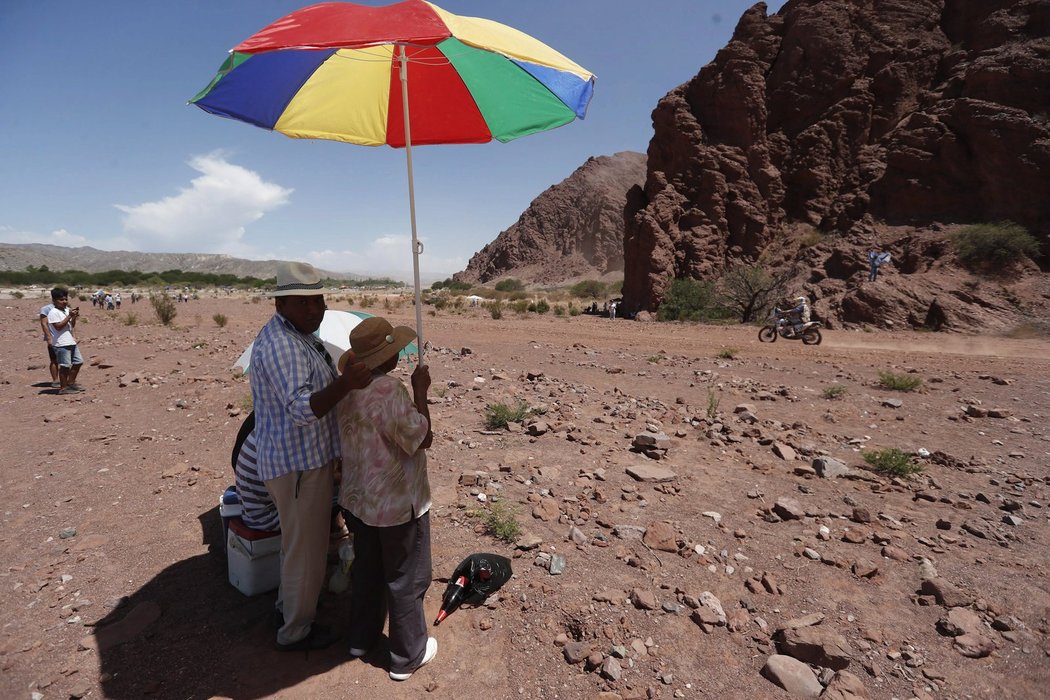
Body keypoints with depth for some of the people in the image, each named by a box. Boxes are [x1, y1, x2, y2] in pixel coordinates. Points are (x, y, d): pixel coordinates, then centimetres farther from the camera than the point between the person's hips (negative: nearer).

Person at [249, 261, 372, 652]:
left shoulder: (297, 336, 10)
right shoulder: (280, 344, -24)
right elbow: (302, 409, -37)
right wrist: (345, 384, -50)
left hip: (302, 458, 11)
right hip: (298, 464, -11)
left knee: (298, 542, 28)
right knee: (306, 549, 7)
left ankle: (288, 604, 49)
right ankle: (295, 632, 29)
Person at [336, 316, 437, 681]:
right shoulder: (388, 389, -28)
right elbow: (422, 439, -21)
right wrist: (420, 391, -16)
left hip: (358, 497, 8)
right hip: (397, 503, -8)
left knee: (367, 569, 25)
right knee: (405, 578, 12)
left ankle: (361, 637, 45)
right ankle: (407, 655, 30)